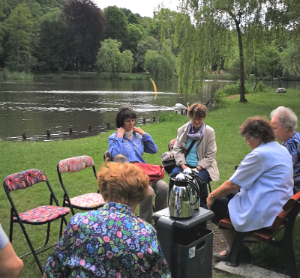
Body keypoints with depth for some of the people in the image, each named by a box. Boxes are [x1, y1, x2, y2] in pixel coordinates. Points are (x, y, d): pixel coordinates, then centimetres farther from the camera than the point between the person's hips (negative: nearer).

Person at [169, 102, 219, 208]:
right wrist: (183, 165, -12)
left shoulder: (209, 132, -1)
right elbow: (177, 149, 3)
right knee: (174, 175, -27)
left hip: (202, 166, -2)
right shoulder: (182, 130, 7)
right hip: (185, 164, 2)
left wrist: (198, 167, -15)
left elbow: (210, 155, -3)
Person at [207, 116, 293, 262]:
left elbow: (232, 184, -17)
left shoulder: (259, 155, -21)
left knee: (216, 204, 5)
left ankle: (232, 250, 16)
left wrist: (212, 196, -2)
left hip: (263, 215, -10)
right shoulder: (281, 150, 9)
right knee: (230, 194, 20)